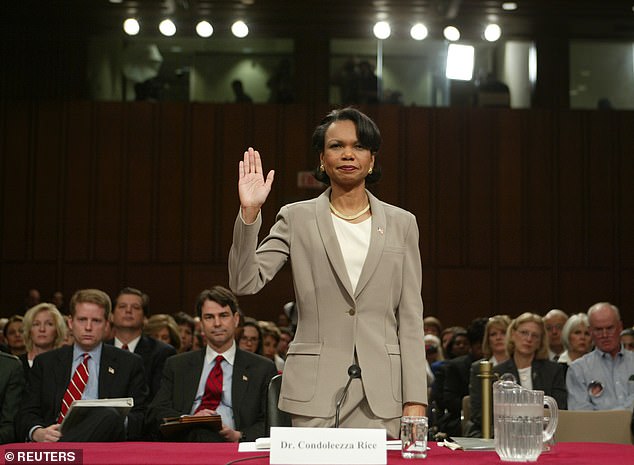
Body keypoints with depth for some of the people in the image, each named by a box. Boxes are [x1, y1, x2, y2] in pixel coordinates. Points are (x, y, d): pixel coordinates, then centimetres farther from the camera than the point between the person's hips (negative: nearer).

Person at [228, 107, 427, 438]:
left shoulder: (401, 223, 9)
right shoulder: (297, 218, 6)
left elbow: (410, 317, 5)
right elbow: (245, 283, -4)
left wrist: (415, 400, -1)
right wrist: (249, 212, -17)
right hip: (316, 389, -1)